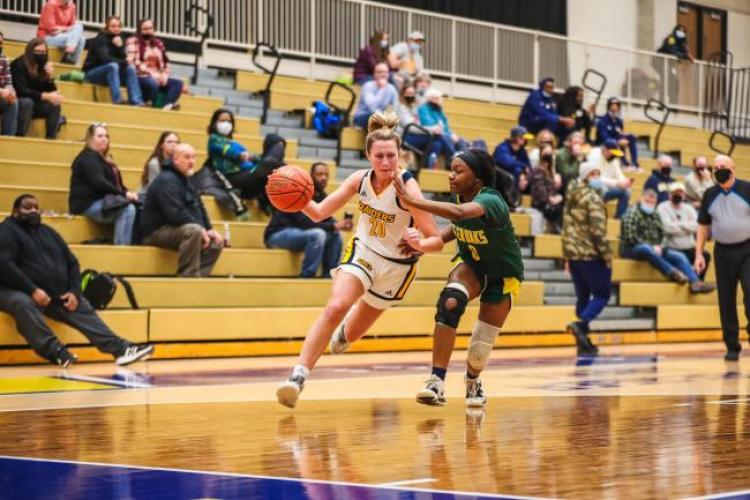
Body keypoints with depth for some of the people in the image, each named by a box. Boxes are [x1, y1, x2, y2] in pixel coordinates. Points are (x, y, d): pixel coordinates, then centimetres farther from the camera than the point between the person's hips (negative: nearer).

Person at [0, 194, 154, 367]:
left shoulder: (47, 232, 20)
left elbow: (71, 262, 18)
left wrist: (74, 291, -1)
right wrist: (33, 290, -24)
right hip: (21, 293, -7)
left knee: (83, 310, -9)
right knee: (22, 304, -39)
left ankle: (120, 348, -19)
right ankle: (55, 350, -45)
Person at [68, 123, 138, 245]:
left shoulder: (104, 158, 23)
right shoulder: (88, 157, -7)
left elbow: (117, 183, 19)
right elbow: (99, 183, -20)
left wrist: (127, 193, -2)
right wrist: (124, 194, -22)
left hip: (102, 202, 9)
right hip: (88, 204, -9)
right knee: (128, 209, -28)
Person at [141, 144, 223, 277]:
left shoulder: (185, 180, 16)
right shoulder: (166, 180, -17)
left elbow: (199, 207, 20)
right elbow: (175, 213, -28)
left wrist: (209, 230, 4)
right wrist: (201, 229, -22)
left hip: (178, 230, 10)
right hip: (157, 232, -10)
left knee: (216, 242, 5)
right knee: (194, 231, -35)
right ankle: (187, 276, -31)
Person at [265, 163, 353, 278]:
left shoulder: (321, 195, 8)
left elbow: (328, 220, 11)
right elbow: (304, 222, -27)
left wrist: (340, 225, -13)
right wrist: (333, 226, -26)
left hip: (296, 234, 9)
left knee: (335, 235, 0)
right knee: (317, 234, -30)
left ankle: (329, 277, 0)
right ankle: (306, 277, -25)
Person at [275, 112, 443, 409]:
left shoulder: (408, 188, -26)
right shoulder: (360, 179, -14)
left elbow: (437, 241, -23)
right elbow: (319, 212, -9)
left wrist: (419, 244, -46)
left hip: (396, 265, -1)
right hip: (363, 251, 1)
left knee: (350, 334, 15)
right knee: (334, 308, -28)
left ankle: (345, 331, 55)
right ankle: (298, 376, -27)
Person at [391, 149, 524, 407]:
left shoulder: (491, 201, -34)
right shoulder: (459, 196, -13)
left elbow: (459, 213, -55)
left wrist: (412, 201, -63)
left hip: (503, 276, -4)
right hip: (472, 265, 4)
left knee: (481, 344, -3)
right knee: (450, 301, -29)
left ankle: (473, 380, 35)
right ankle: (437, 381, -31)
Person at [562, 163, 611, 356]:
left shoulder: (571, 199, 15)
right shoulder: (593, 198, -11)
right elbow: (598, 231, -18)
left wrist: (567, 257, 22)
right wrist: (607, 256, -14)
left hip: (573, 255, 8)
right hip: (591, 255, -8)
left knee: (583, 296, 12)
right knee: (602, 294, 1)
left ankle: (583, 342, 10)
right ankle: (581, 324, -21)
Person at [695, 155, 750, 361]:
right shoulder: (710, 195, 7)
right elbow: (703, 226, 12)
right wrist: (699, 253, 5)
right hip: (723, 252, 3)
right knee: (726, 301, 4)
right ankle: (732, 347, 12)